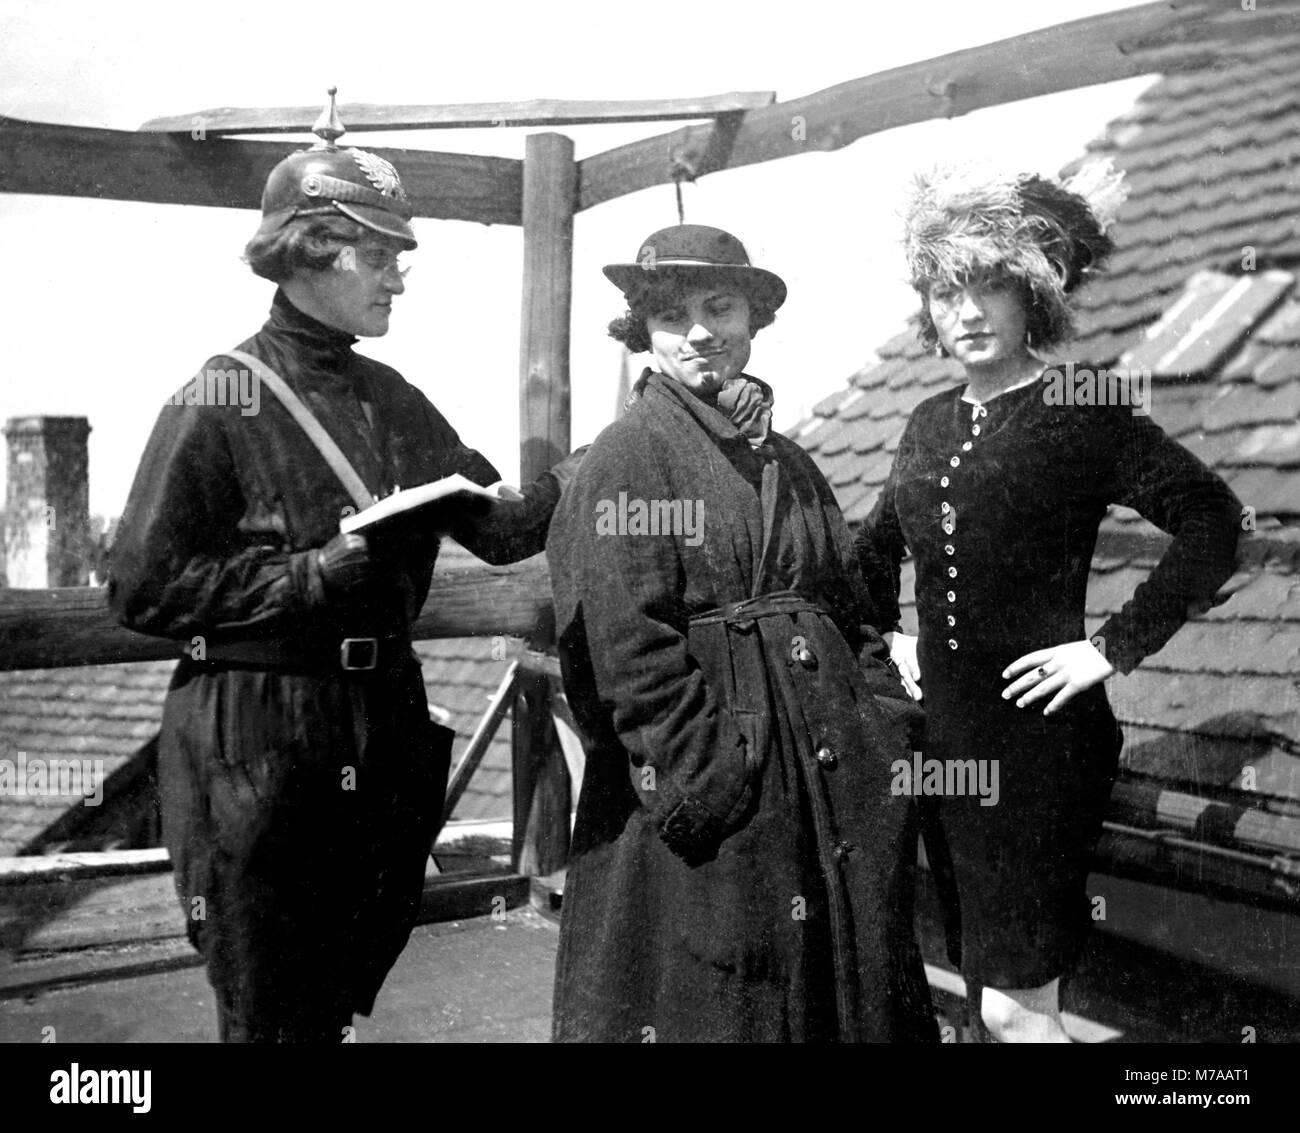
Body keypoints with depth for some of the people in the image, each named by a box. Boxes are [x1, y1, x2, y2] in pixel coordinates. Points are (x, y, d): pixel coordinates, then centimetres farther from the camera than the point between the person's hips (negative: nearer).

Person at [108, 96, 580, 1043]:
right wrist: (320, 573, -18)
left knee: (340, 1002, 18)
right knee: (270, 1013, 6)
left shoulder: (394, 402, 10)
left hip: (385, 733, 6)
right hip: (256, 743, -6)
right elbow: (146, 585, -12)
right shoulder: (223, 400, -10)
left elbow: (501, 524, 5)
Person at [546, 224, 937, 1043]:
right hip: (706, 790, -7)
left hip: (831, 784, 7)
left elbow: (850, 613, 16)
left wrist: (879, 734, 4)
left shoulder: (789, 463, 13)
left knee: (846, 991, 16)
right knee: (708, 1003, 5)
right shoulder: (627, 459, -9)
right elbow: (627, 647, -16)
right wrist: (707, 783, -19)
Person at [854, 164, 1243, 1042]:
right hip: (946, 737, 6)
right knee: (998, 989, 16)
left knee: (1015, 1007, -3)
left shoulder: (1083, 411, -9)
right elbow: (877, 547, 26)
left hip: (1040, 739, -6)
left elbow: (1212, 521, -17)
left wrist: (1116, 648, -17)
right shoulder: (932, 424, 9)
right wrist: (889, 639, 14)